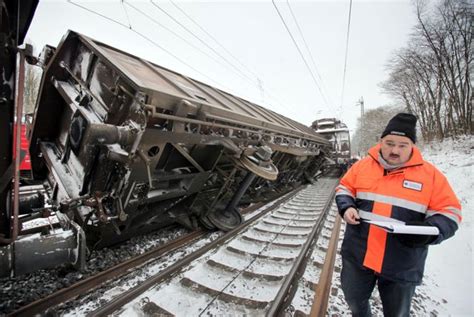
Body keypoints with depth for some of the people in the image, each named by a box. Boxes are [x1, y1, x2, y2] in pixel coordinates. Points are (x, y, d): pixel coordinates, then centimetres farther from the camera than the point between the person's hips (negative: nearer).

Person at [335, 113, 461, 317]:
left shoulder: (431, 175, -5)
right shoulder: (363, 165, -2)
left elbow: (449, 212, -2)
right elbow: (344, 188, 9)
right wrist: (346, 207, -11)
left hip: (402, 266, -1)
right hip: (357, 255, 2)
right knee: (354, 300, 22)